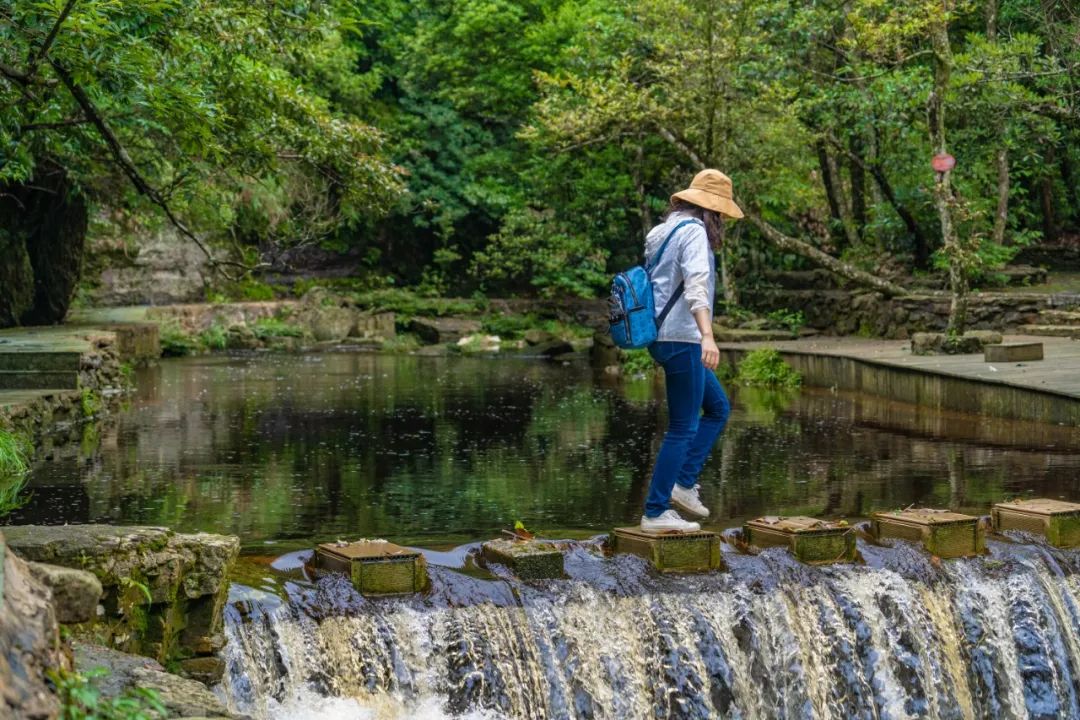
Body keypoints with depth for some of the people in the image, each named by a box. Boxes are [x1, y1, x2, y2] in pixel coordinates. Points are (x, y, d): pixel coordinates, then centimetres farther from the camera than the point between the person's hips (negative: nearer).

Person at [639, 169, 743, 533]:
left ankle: (683, 482, 13)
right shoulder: (694, 232, -13)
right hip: (682, 338, -10)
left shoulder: (662, 231, 15)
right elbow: (696, 286, -28)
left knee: (719, 408, 19)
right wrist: (707, 336, -39)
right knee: (683, 428, -2)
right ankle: (655, 513, 1)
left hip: (663, 336, 10)